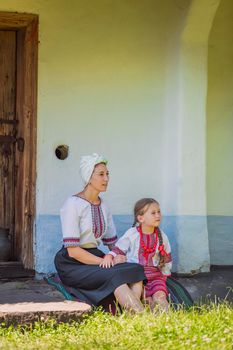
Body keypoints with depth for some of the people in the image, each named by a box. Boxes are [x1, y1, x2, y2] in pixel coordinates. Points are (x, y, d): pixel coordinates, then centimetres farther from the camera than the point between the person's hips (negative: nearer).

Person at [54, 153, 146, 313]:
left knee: (136, 270, -21)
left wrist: (119, 256, -5)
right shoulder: (73, 204, -11)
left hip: (95, 257, 7)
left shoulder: (104, 206, 13)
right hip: (72, 265, -7)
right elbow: (72, 250, -17)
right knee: (115, 275, -33)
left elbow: (113, 243, 19)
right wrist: (104, 261, -17)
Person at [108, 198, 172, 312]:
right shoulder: (131, 234, -1)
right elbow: (118, 250, 3)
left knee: (160, 295, -23)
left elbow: (167, 258, 20)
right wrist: (109, 257, -16)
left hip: (154, 273, 2)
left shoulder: (161, 237, 9)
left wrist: (164, 274, 15)